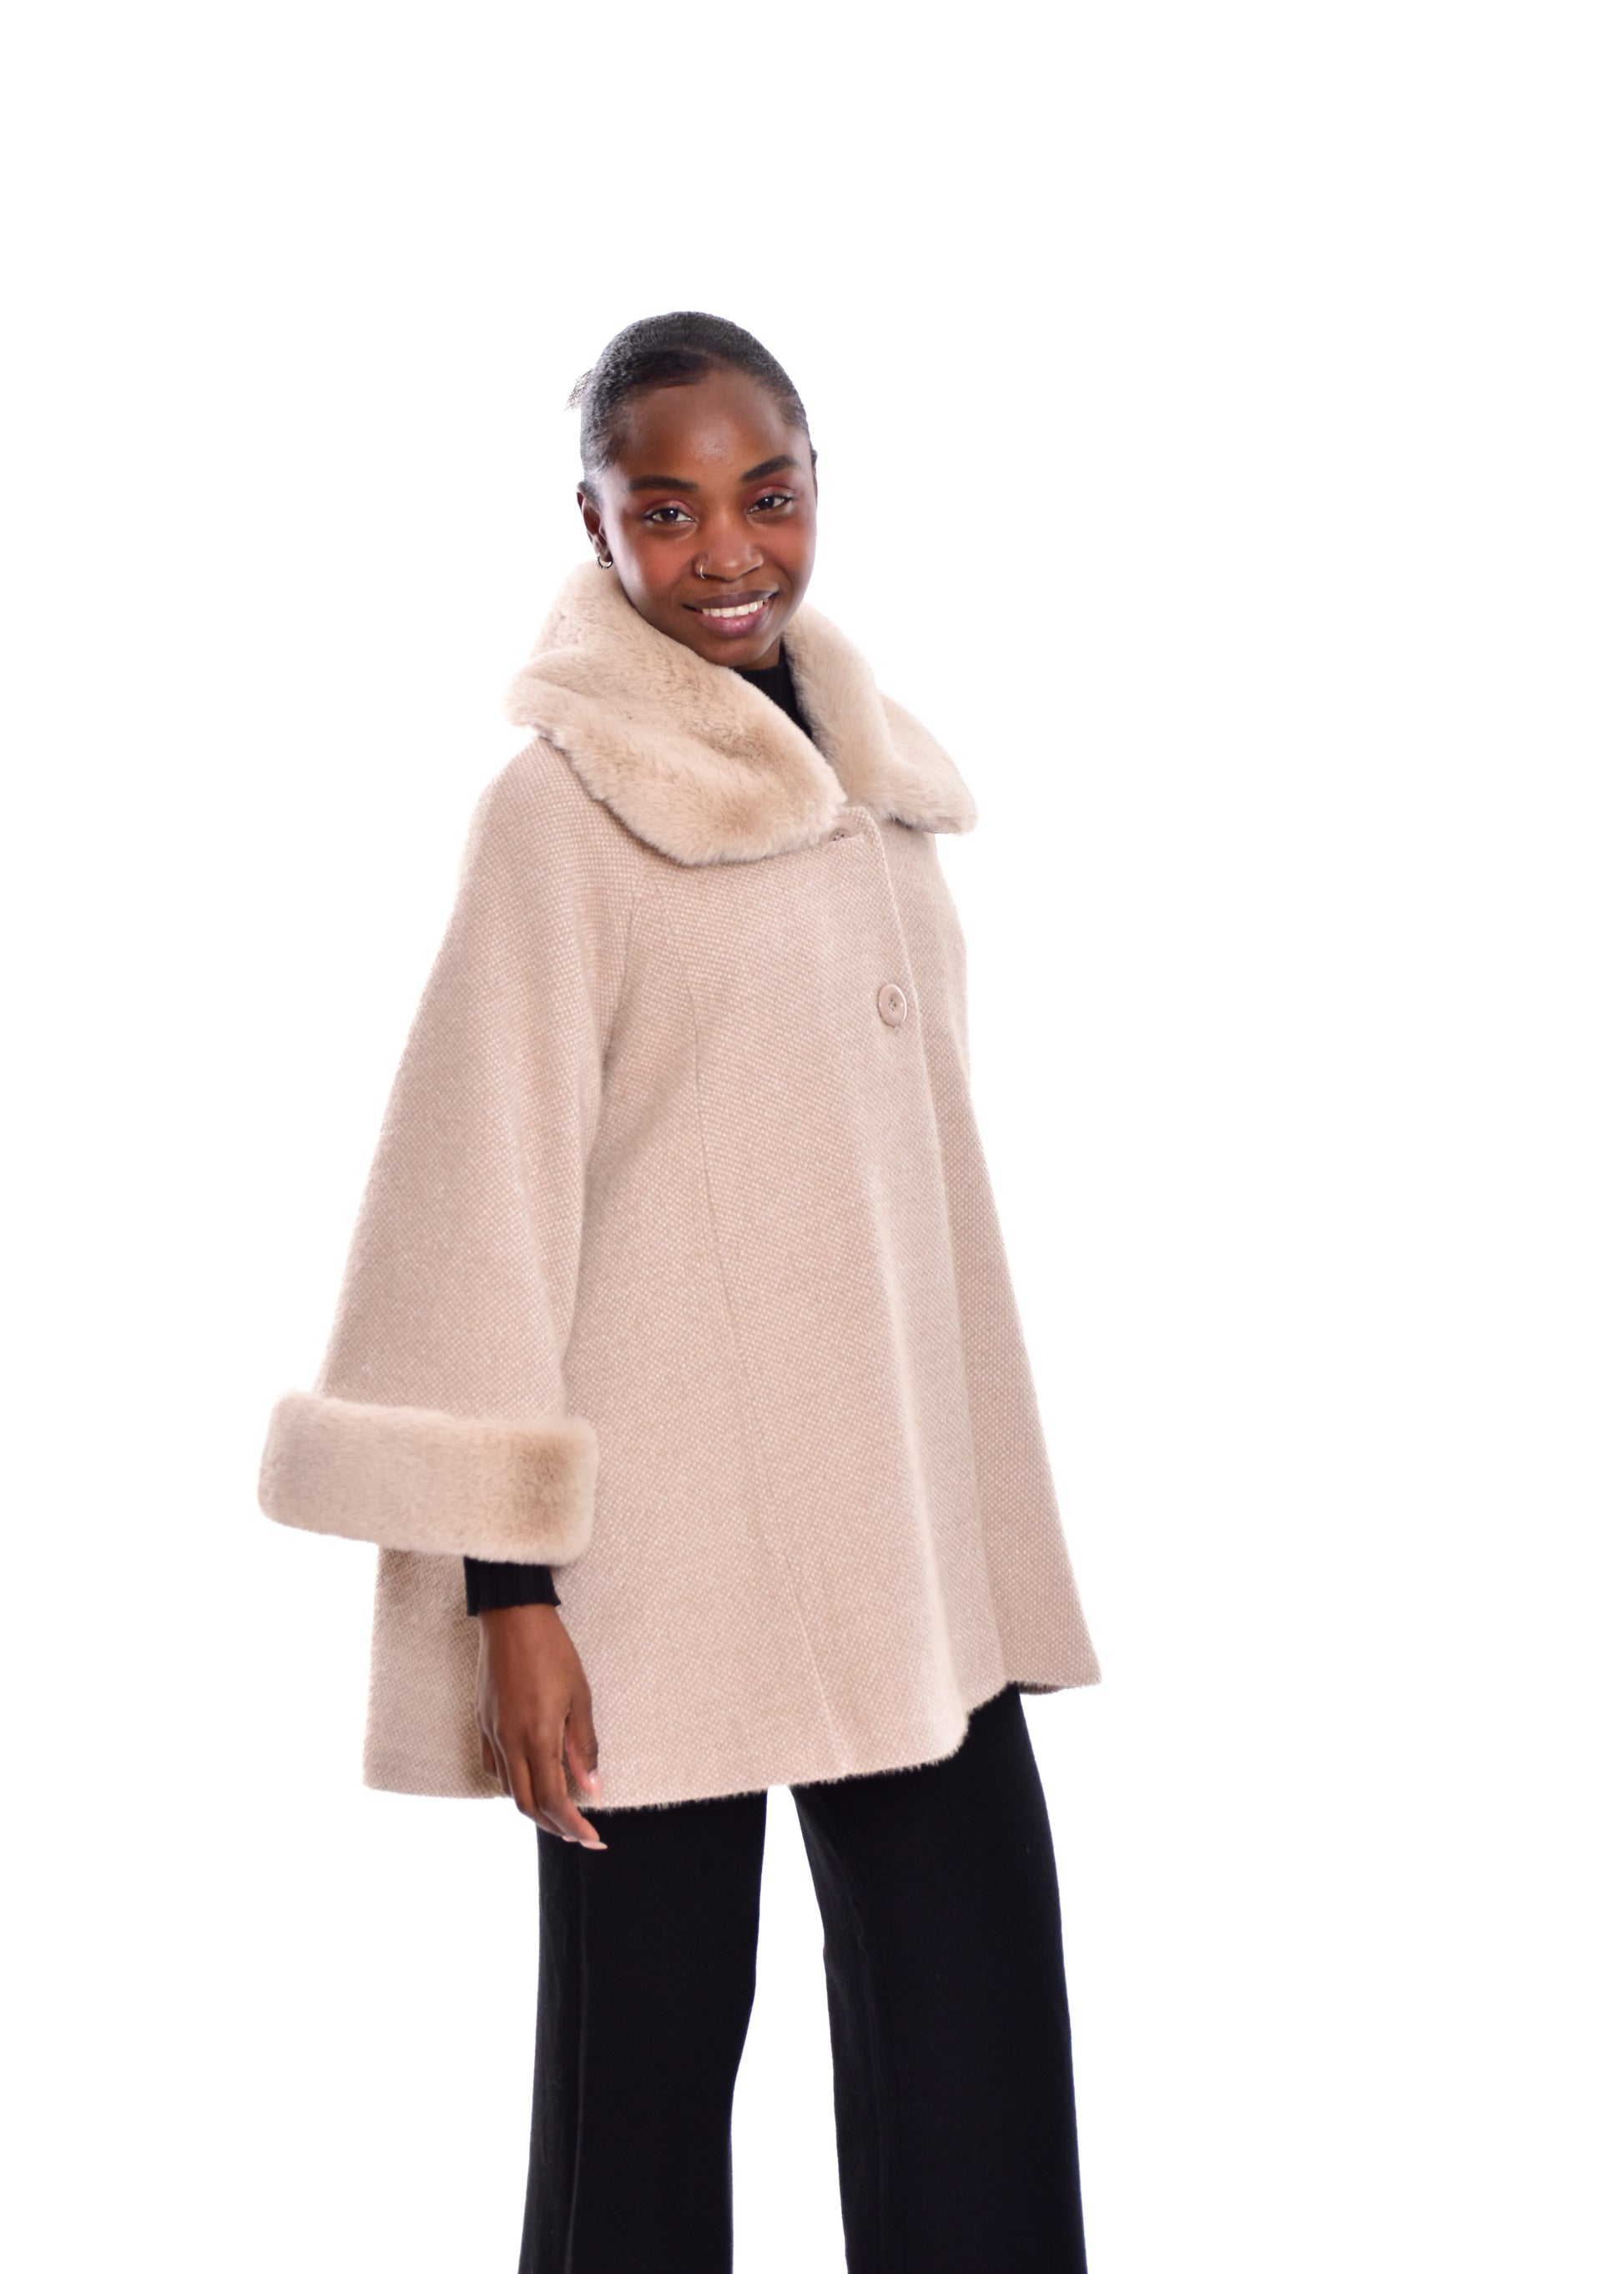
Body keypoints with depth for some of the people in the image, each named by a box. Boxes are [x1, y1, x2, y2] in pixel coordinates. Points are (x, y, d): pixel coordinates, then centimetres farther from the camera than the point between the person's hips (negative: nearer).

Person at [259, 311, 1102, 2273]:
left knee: (980, 2055, 7)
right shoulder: (562, 802, -9)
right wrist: (510, 1590, -15)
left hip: (904, 1519, 6)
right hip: (663, 1536, -6)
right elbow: (484, 1198, -12)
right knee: (648, 2047, 3)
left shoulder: (867, 781, 11)